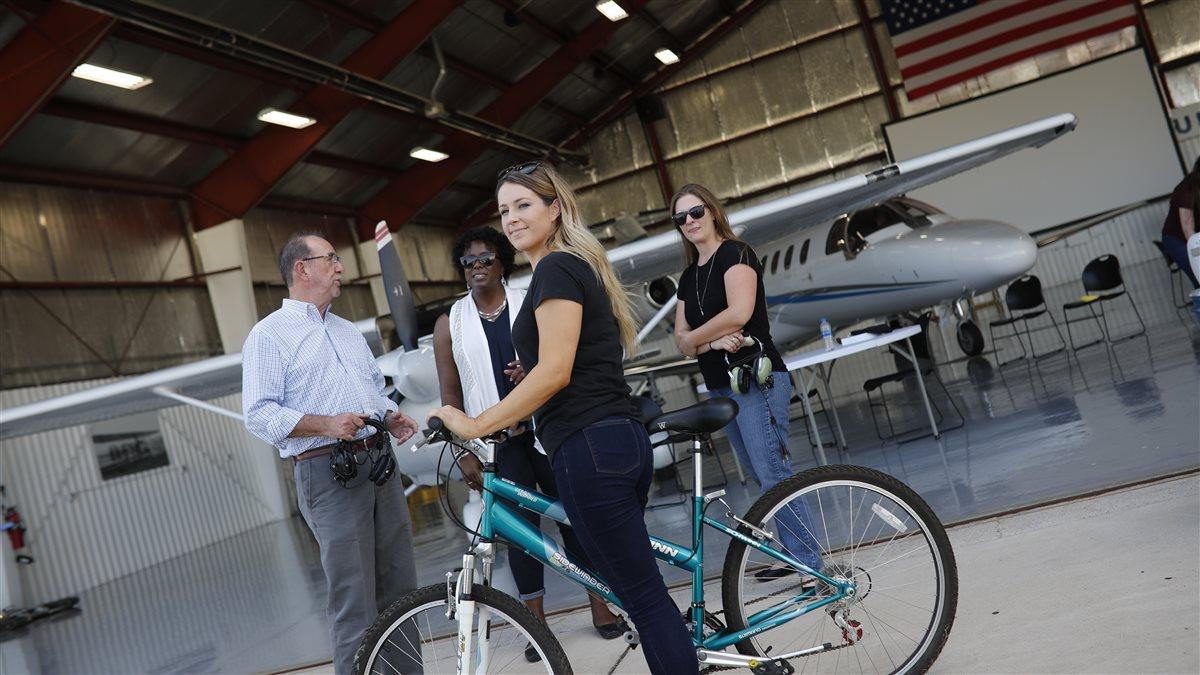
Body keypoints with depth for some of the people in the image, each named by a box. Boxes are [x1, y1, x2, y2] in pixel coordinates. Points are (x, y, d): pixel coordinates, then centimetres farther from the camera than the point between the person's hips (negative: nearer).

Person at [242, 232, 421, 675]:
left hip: (380, 464, 7)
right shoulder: (269, 335, -1)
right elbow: (259, 414, -9)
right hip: (328, 474, -7)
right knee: (355, 604, -8)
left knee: (400, 589, 9)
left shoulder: (348, 331, 22)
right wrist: (325, 425, -21)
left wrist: (391, 416, 8)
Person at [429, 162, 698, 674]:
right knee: (641, 588, 16)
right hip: (623, 439, 10)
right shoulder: (579, 267, 20)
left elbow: (554, 372, -19)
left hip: (590, 448, -10)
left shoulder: (556, 268, -9)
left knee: (642, 596, -3)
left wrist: (476, 425, -16)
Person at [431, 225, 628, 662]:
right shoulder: (450, 324, 6)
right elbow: (450, 393, 4)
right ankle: (537, 623, 15)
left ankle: (601, 607, 18)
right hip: (496, 442, 0)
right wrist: (464, 452, -2)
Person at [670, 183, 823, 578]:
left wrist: (693, 338, -6)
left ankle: (811, 563, -6)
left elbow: (739, 312, -20)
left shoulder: (735, 253, -5)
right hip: (721, 389, 8)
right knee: (764, 478, 11)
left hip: (756, 380, -8)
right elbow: (681, 340, 10)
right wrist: (714, 341, -12)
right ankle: (794, 556, 19)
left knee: (773, 474, -12)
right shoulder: (688, 277, 17)